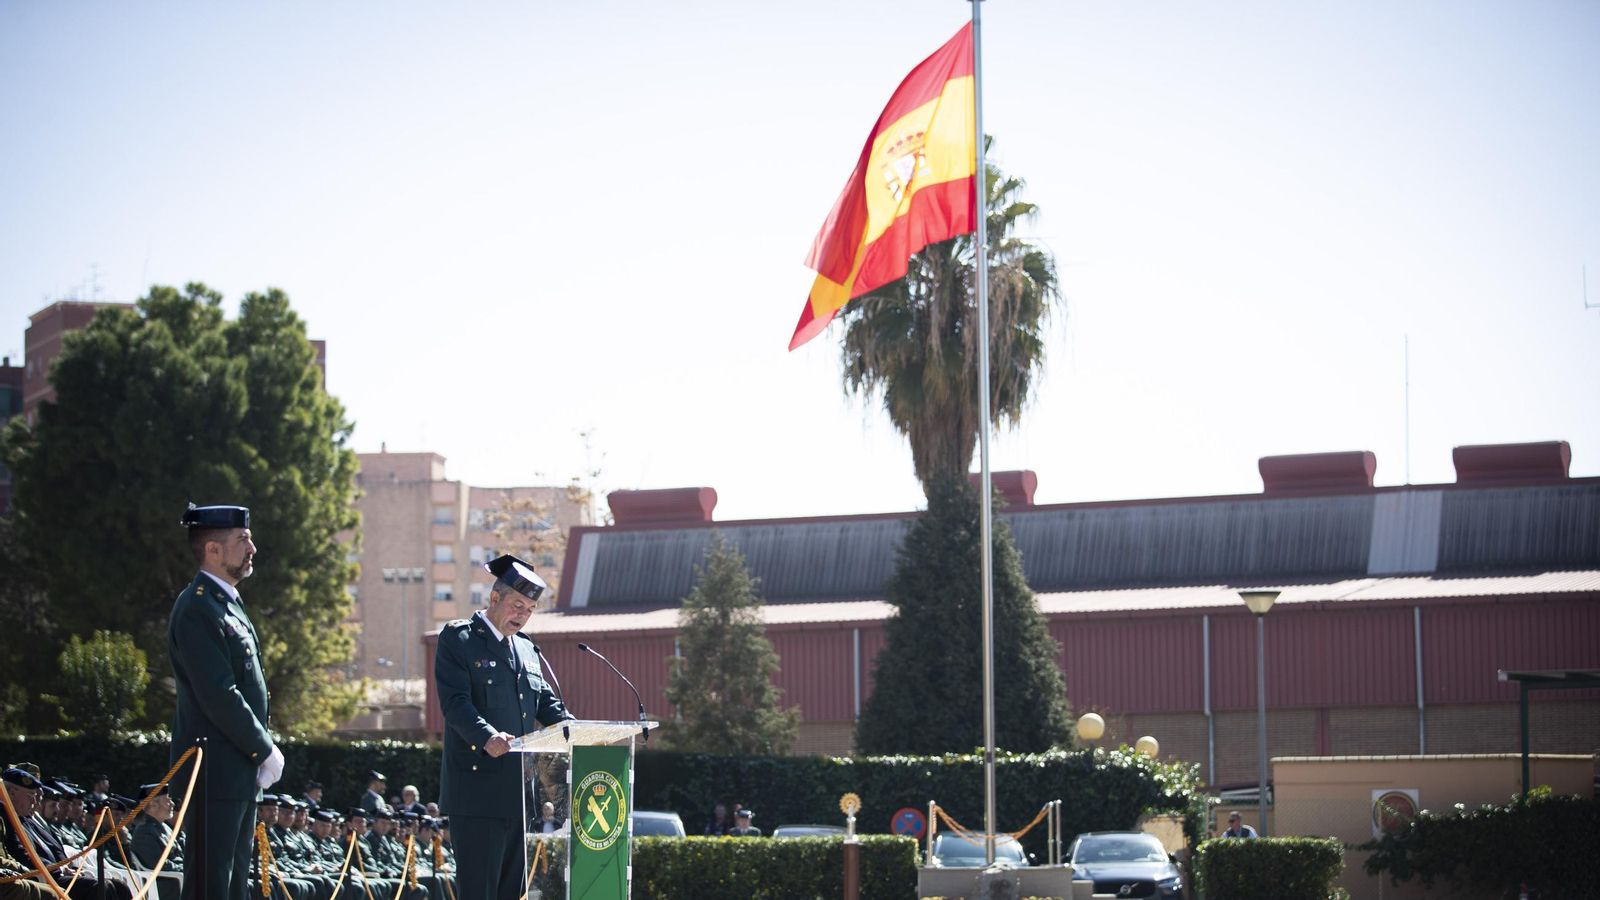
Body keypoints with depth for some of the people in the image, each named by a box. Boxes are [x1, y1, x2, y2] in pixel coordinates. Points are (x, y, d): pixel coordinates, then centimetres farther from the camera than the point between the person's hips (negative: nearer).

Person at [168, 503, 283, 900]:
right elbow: (219, 696, -20)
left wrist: (263, 751, 11)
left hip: (241, 771, 10)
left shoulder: (228, 604, 18)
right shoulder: (197, 610, -15)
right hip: (215, 773, -10)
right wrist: (265, 750, -13)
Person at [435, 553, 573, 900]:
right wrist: (487, 737, -32)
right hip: (478, 784, -8)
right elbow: (455, 701, -15)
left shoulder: (526, 648, 20)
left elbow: (545, 702, 19)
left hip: (519, 789, 8)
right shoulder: (458, 638, -4)